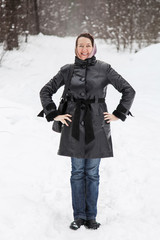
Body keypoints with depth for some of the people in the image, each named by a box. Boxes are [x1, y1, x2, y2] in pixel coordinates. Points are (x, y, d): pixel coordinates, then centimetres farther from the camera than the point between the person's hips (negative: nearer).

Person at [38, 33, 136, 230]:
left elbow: (128, 90, 3)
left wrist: (118, 114, 0)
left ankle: (91, 216, 17)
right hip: (74, 126, 1)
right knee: (77, 172, 6)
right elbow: (45, 91, 12)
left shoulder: (104, 69, -1)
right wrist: (54, 115, 4)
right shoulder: (67, 70, 4)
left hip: (97, 126, -1)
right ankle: (79, 216, 16)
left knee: (92, 173, 6)